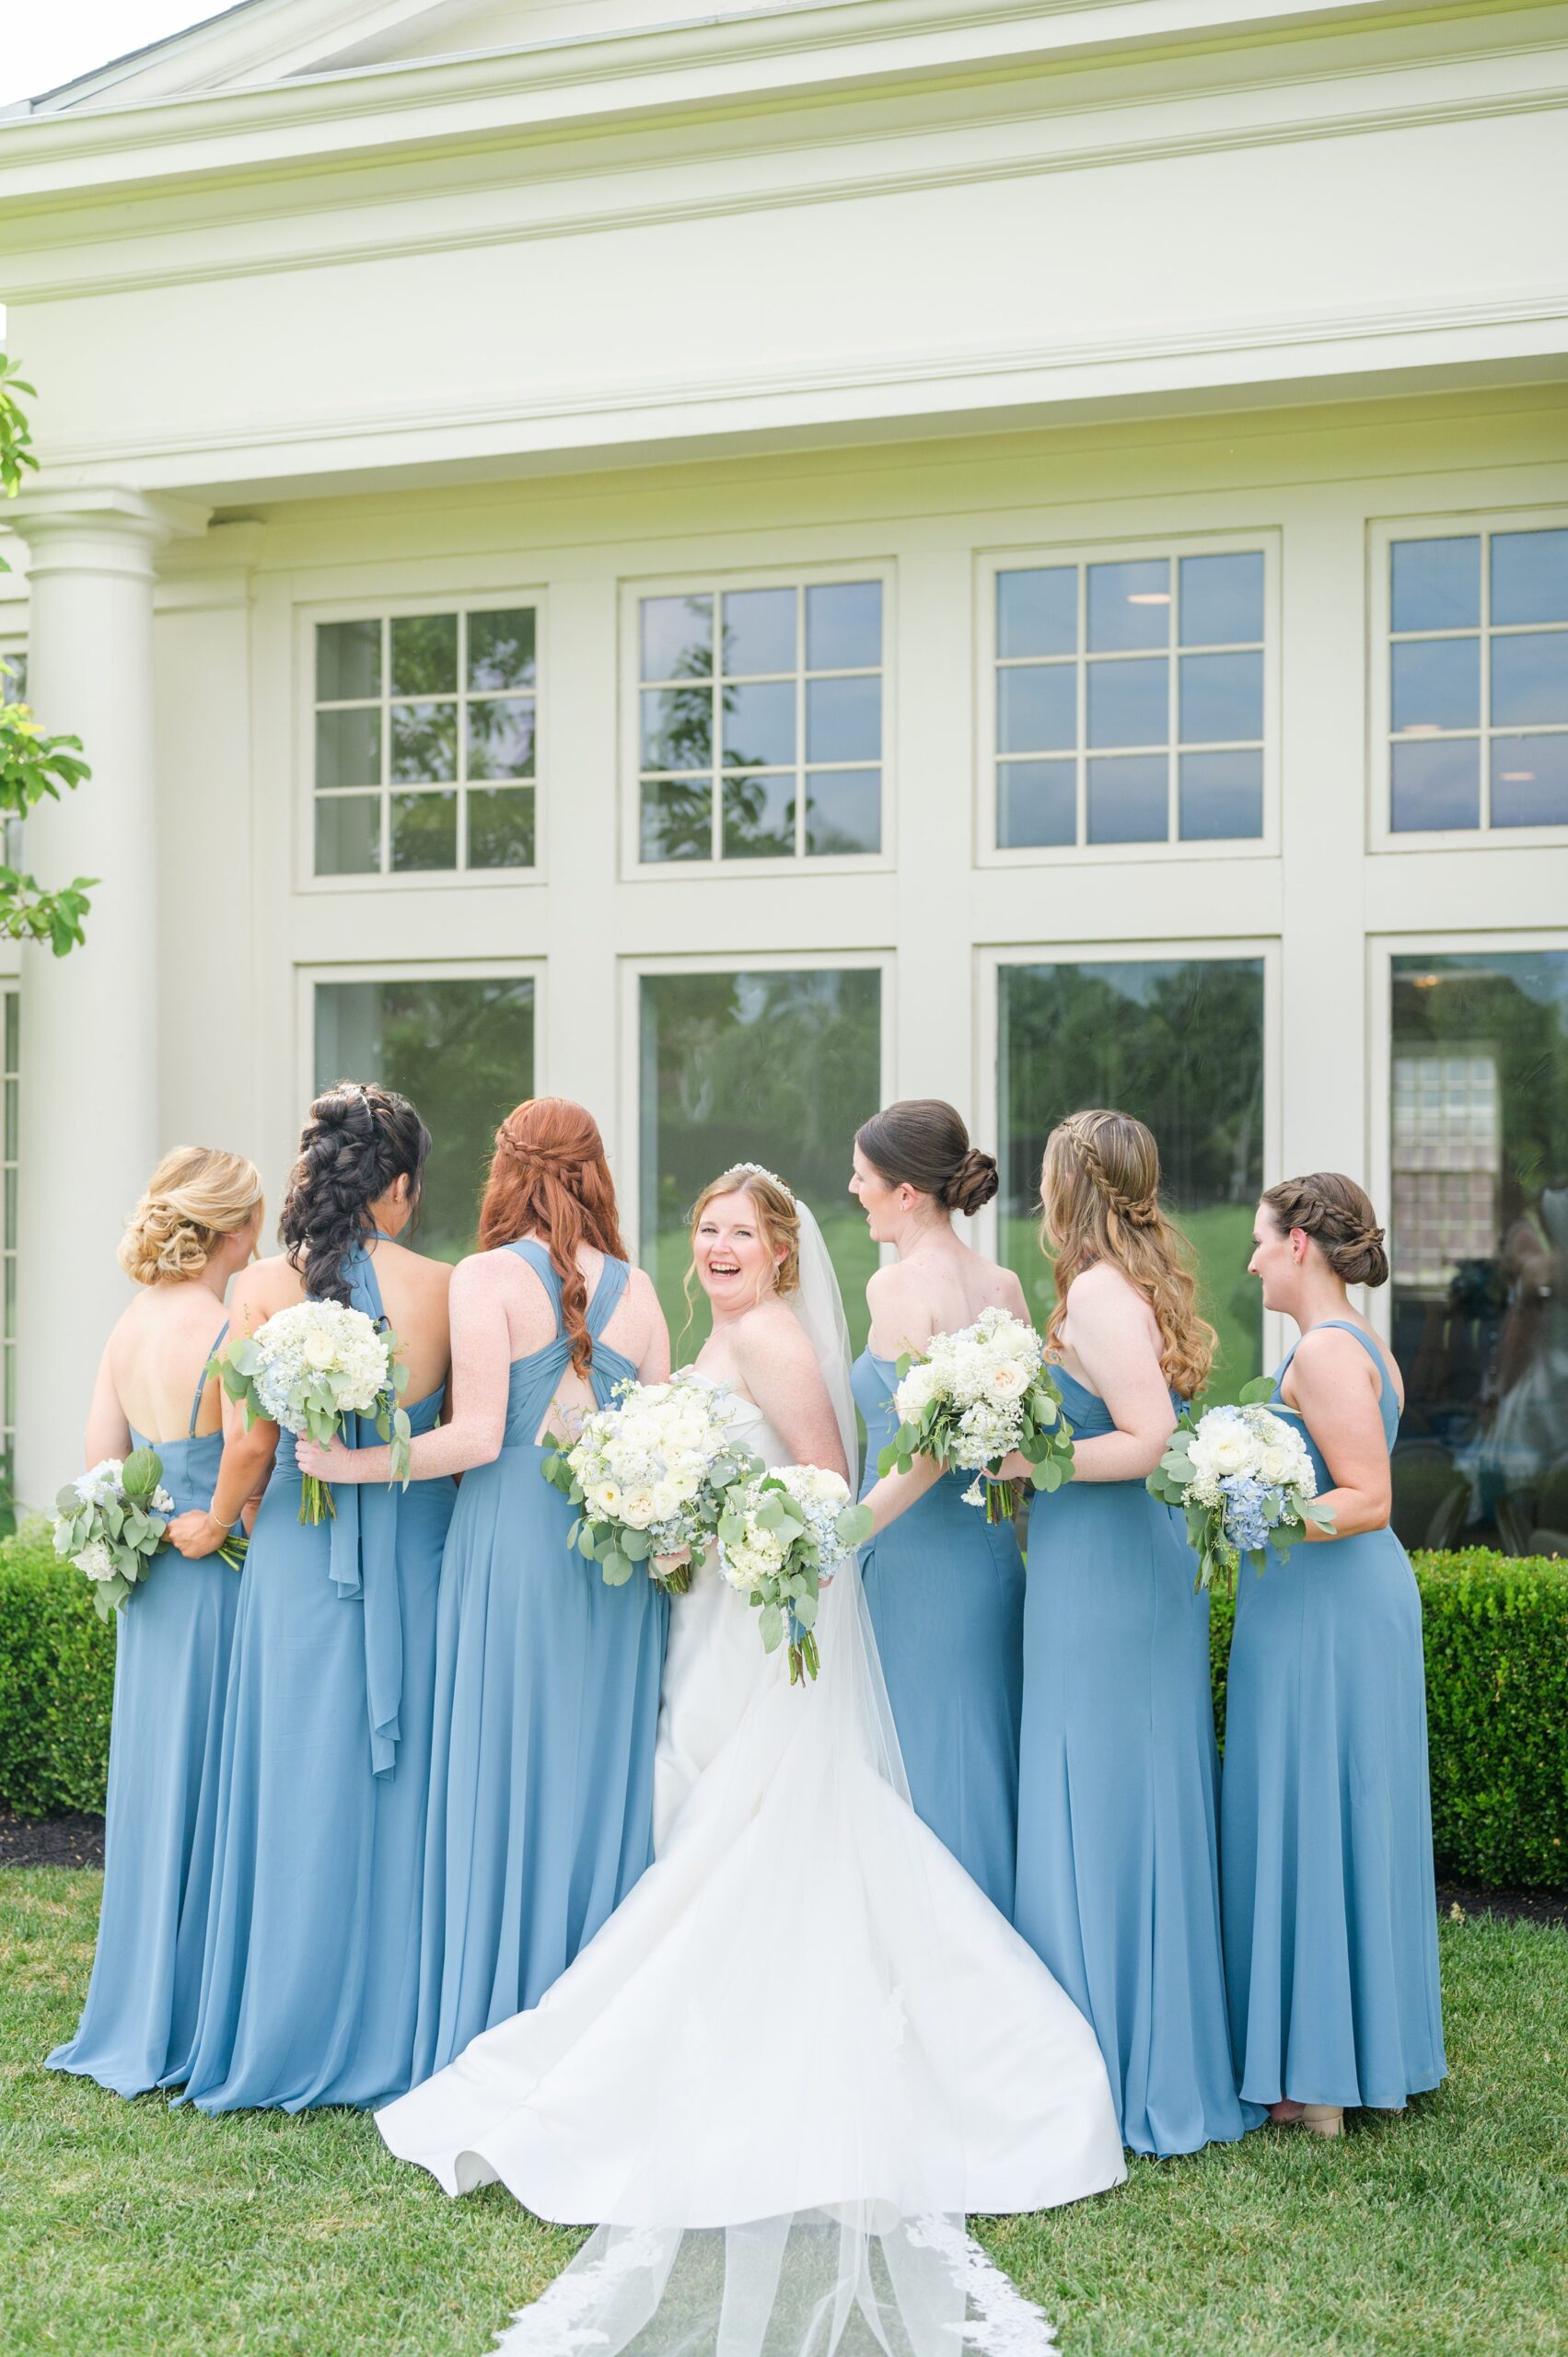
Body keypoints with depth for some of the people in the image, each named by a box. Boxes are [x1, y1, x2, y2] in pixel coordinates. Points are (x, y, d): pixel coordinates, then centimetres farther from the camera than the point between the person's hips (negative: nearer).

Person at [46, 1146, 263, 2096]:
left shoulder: (130, 1327, 6)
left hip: (154, 1590, 8)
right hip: (223, 1586, -8)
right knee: (218, 1795, 2)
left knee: (158, 1791, 15)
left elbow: (102, 1469, 10)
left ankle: (139, 2017, 25)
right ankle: (203, 2026, 10)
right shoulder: (228, 1334, -18)